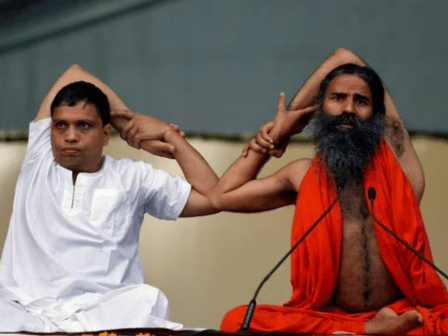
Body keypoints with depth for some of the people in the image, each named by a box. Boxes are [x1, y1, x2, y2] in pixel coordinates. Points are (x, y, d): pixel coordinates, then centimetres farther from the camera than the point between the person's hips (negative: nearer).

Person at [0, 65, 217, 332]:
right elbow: (74, 73, 26)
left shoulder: (132, 177, 18)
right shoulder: (38, 162, 21)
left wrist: (169, 134, 16)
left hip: (103, 311, 1)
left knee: (147, 299, -37)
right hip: (26, 309, -1)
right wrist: (134, 134, 24)